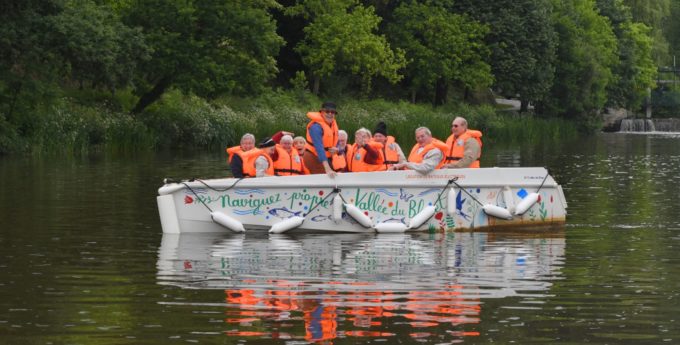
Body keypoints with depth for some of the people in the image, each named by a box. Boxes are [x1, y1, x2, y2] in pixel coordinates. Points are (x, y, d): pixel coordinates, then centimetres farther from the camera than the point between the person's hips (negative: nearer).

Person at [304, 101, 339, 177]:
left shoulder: (333, 123, 4)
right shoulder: (316, 126, -22)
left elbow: (337, 142, 14)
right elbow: (319, 148, -31)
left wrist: (336, 149, -13)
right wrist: (327, 169, -40)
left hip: (326, 159, 8)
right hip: (313, 159, -8)